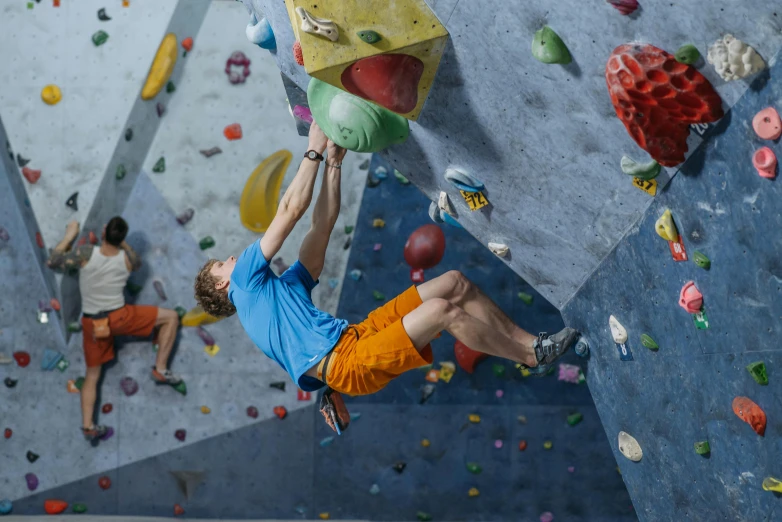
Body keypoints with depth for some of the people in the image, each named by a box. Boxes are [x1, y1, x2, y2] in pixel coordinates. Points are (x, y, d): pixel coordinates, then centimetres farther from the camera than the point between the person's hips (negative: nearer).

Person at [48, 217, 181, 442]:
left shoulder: (85, 253, -19)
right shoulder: (126, 259, -14)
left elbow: (52, 262, -4)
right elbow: (137, 262, 13)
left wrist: (69, 236, 4)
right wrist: (120, 240, 12)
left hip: (92, 323, 2)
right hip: (120, 317, -2)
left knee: (92, 375, 18)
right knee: (171, 316, 11)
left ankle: (88, 426, 14)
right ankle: (160, 369, 10)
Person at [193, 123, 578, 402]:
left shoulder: (287, 284, 29)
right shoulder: (247, 282, 6)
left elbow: (322, 225, 25)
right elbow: (290, 211, 4)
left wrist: (333, 161, 23)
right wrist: (313, 152, 9)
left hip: (359, 337, 9)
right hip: (346, 362, -9)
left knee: (455, 283, 1)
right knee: (442, 309, -24)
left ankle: (527, 342, 2)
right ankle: (532, 359, -9)